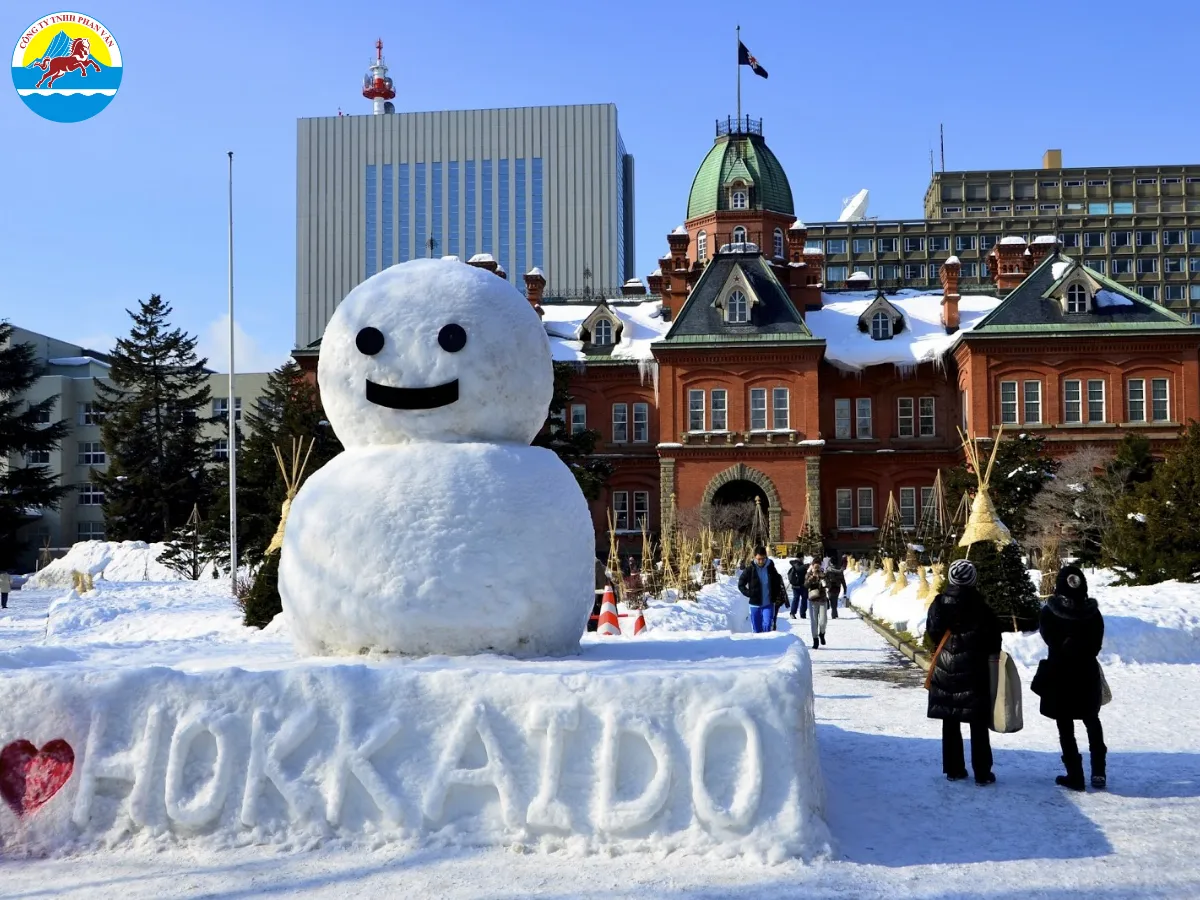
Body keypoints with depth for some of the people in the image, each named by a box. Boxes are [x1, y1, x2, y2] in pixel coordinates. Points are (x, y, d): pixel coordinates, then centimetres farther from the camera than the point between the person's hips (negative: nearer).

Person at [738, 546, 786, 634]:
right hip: (755, 604, 0)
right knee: (757, 630, 7)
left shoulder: (771, 568, -2)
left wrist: (776, 596, 3)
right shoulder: (750, 570, -8)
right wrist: (749, 594, -10)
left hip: (769, 604, 0)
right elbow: (741, 585, 1)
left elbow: (778, 583, 14)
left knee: (767, 626, -17)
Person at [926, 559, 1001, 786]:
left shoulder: (939, 603, -6)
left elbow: (933, 633, 2)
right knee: (978, 723, 5)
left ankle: (953, 769, 16)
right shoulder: (979, 606, -14)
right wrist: (990, 653, 13)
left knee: (950, 721, 13)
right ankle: (982, 773, 7)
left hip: (945, 668, 3)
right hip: (974, 669, -3)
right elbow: (993, 637, -7)